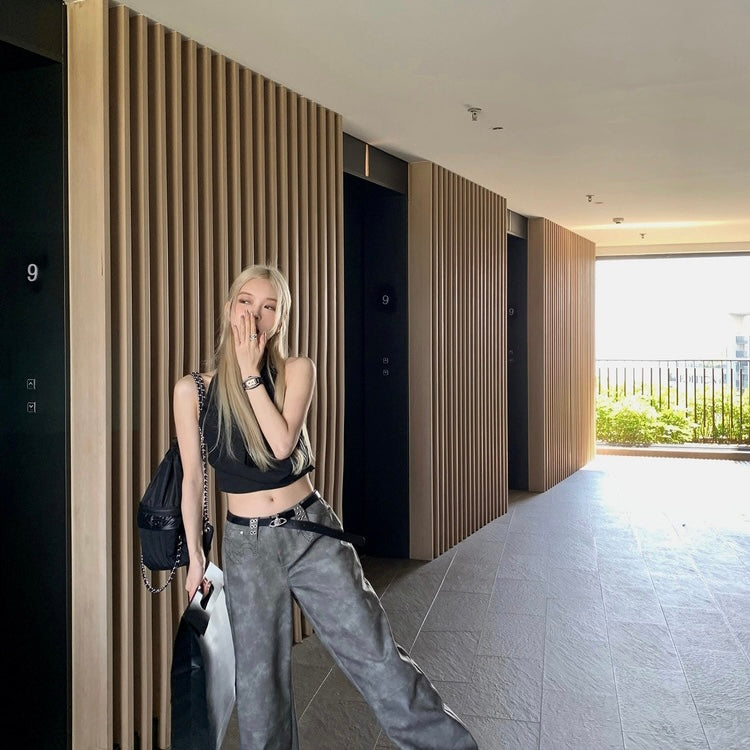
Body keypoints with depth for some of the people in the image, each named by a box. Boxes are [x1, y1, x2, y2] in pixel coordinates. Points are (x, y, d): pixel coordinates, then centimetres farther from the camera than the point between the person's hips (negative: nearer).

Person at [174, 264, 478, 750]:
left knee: (375, 656, 0)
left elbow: (282, 444, -18)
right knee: (260, 681, 11)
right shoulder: (193, 389, -3)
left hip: (311, 532, 0)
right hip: (246, 545, 1)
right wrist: (195, 555, 8)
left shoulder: (297, 371, -3)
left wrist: (250, 371, -15)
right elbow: (192, 477, 4)